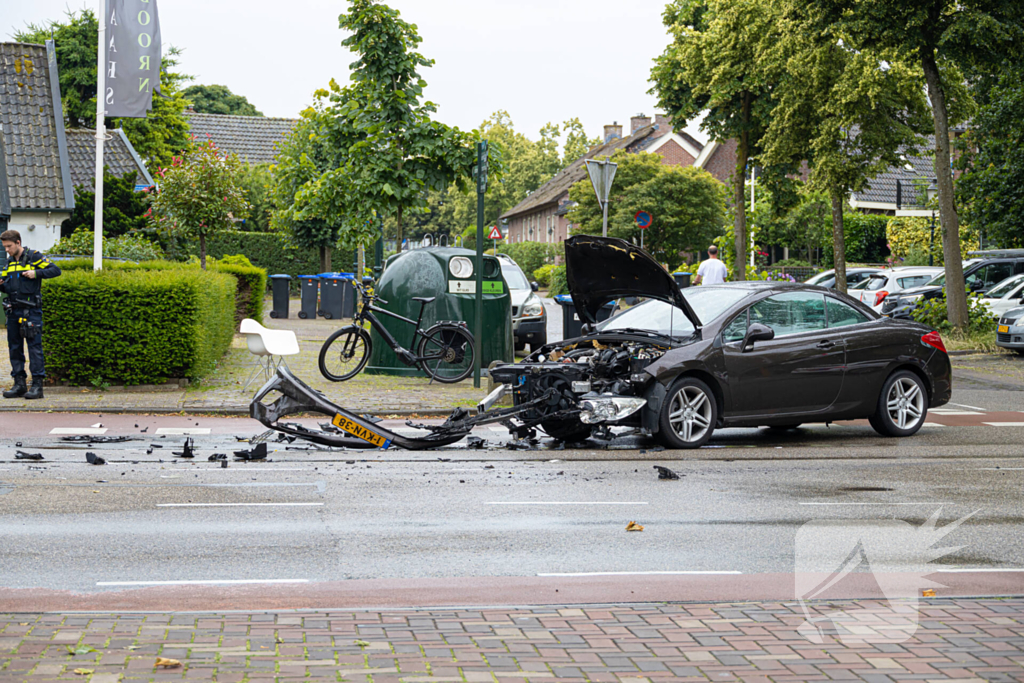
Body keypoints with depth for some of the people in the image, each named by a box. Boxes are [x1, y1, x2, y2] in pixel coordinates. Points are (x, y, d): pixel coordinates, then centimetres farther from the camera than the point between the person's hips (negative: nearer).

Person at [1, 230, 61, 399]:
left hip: (31, 310, -7)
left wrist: (36, 273, -17)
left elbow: (56, 270, -6)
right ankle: (19, 384, 12)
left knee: (34, 345, -7)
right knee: (14, 347, 7)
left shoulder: (34, 257, -2)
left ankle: (37, 385, -7)